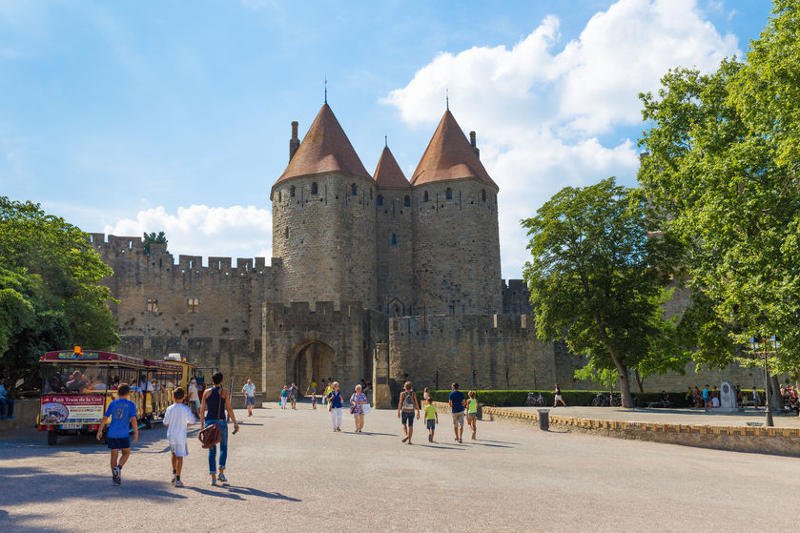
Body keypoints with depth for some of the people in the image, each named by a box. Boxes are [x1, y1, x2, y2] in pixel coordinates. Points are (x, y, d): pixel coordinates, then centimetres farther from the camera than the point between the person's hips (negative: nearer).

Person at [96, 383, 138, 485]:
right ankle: (118, 467, -10)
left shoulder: (113, 403, 5)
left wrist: (100, 431, 12)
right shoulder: (131, 405, -3)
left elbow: (105, 418, 4)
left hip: (112, 434, 3)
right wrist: (136, 433, -4)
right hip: (123, 434, -3)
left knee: (114, 455, 10)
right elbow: (133, 420, -10)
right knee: (126, 453, 14)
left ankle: (115, 477, 12)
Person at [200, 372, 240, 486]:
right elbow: (229, 409, -7)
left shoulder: (206, 392, 3)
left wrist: (202, 423, 12)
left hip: (209, 422, 2)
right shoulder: (225, 392, -4)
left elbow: (202, 409, 3)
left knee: (211, 450, 10)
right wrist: (235, 423, -2)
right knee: (223, 447, 16)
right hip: (221, 422, -2)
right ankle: (221, 472, 3)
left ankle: (213, 477, 7)